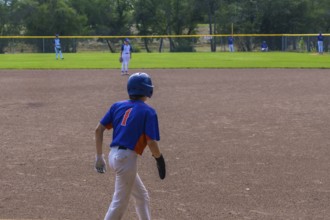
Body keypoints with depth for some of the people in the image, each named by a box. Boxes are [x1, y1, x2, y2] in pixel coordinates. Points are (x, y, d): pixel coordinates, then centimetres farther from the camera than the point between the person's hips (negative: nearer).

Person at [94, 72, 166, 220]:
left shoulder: (118, 105, 10)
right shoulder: (148, 111, -7)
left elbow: (98, 129, 6)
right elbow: (151, 142, -14)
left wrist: (99, 156, 11)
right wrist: (160, 159, 2)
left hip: (114, 156, 7)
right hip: (127, 158, -7)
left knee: (142, 195, 22)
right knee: (120, 202, 1)